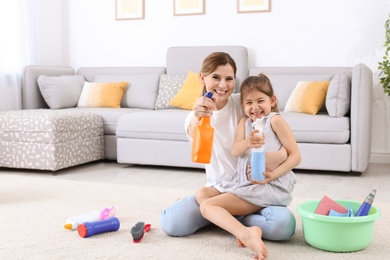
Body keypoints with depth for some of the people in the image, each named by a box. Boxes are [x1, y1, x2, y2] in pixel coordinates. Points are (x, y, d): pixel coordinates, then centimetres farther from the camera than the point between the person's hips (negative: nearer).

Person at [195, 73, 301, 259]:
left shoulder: (275, 120, -4)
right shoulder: (244, 122, 13)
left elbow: (295, 156, -8)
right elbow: (235, 151, -4)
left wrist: (272, 175, -22)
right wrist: (247, 143, -29)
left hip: (269, 185, -8)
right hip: (242, 180, 8)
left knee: (207, 205, -17)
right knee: (201, 194, 4)